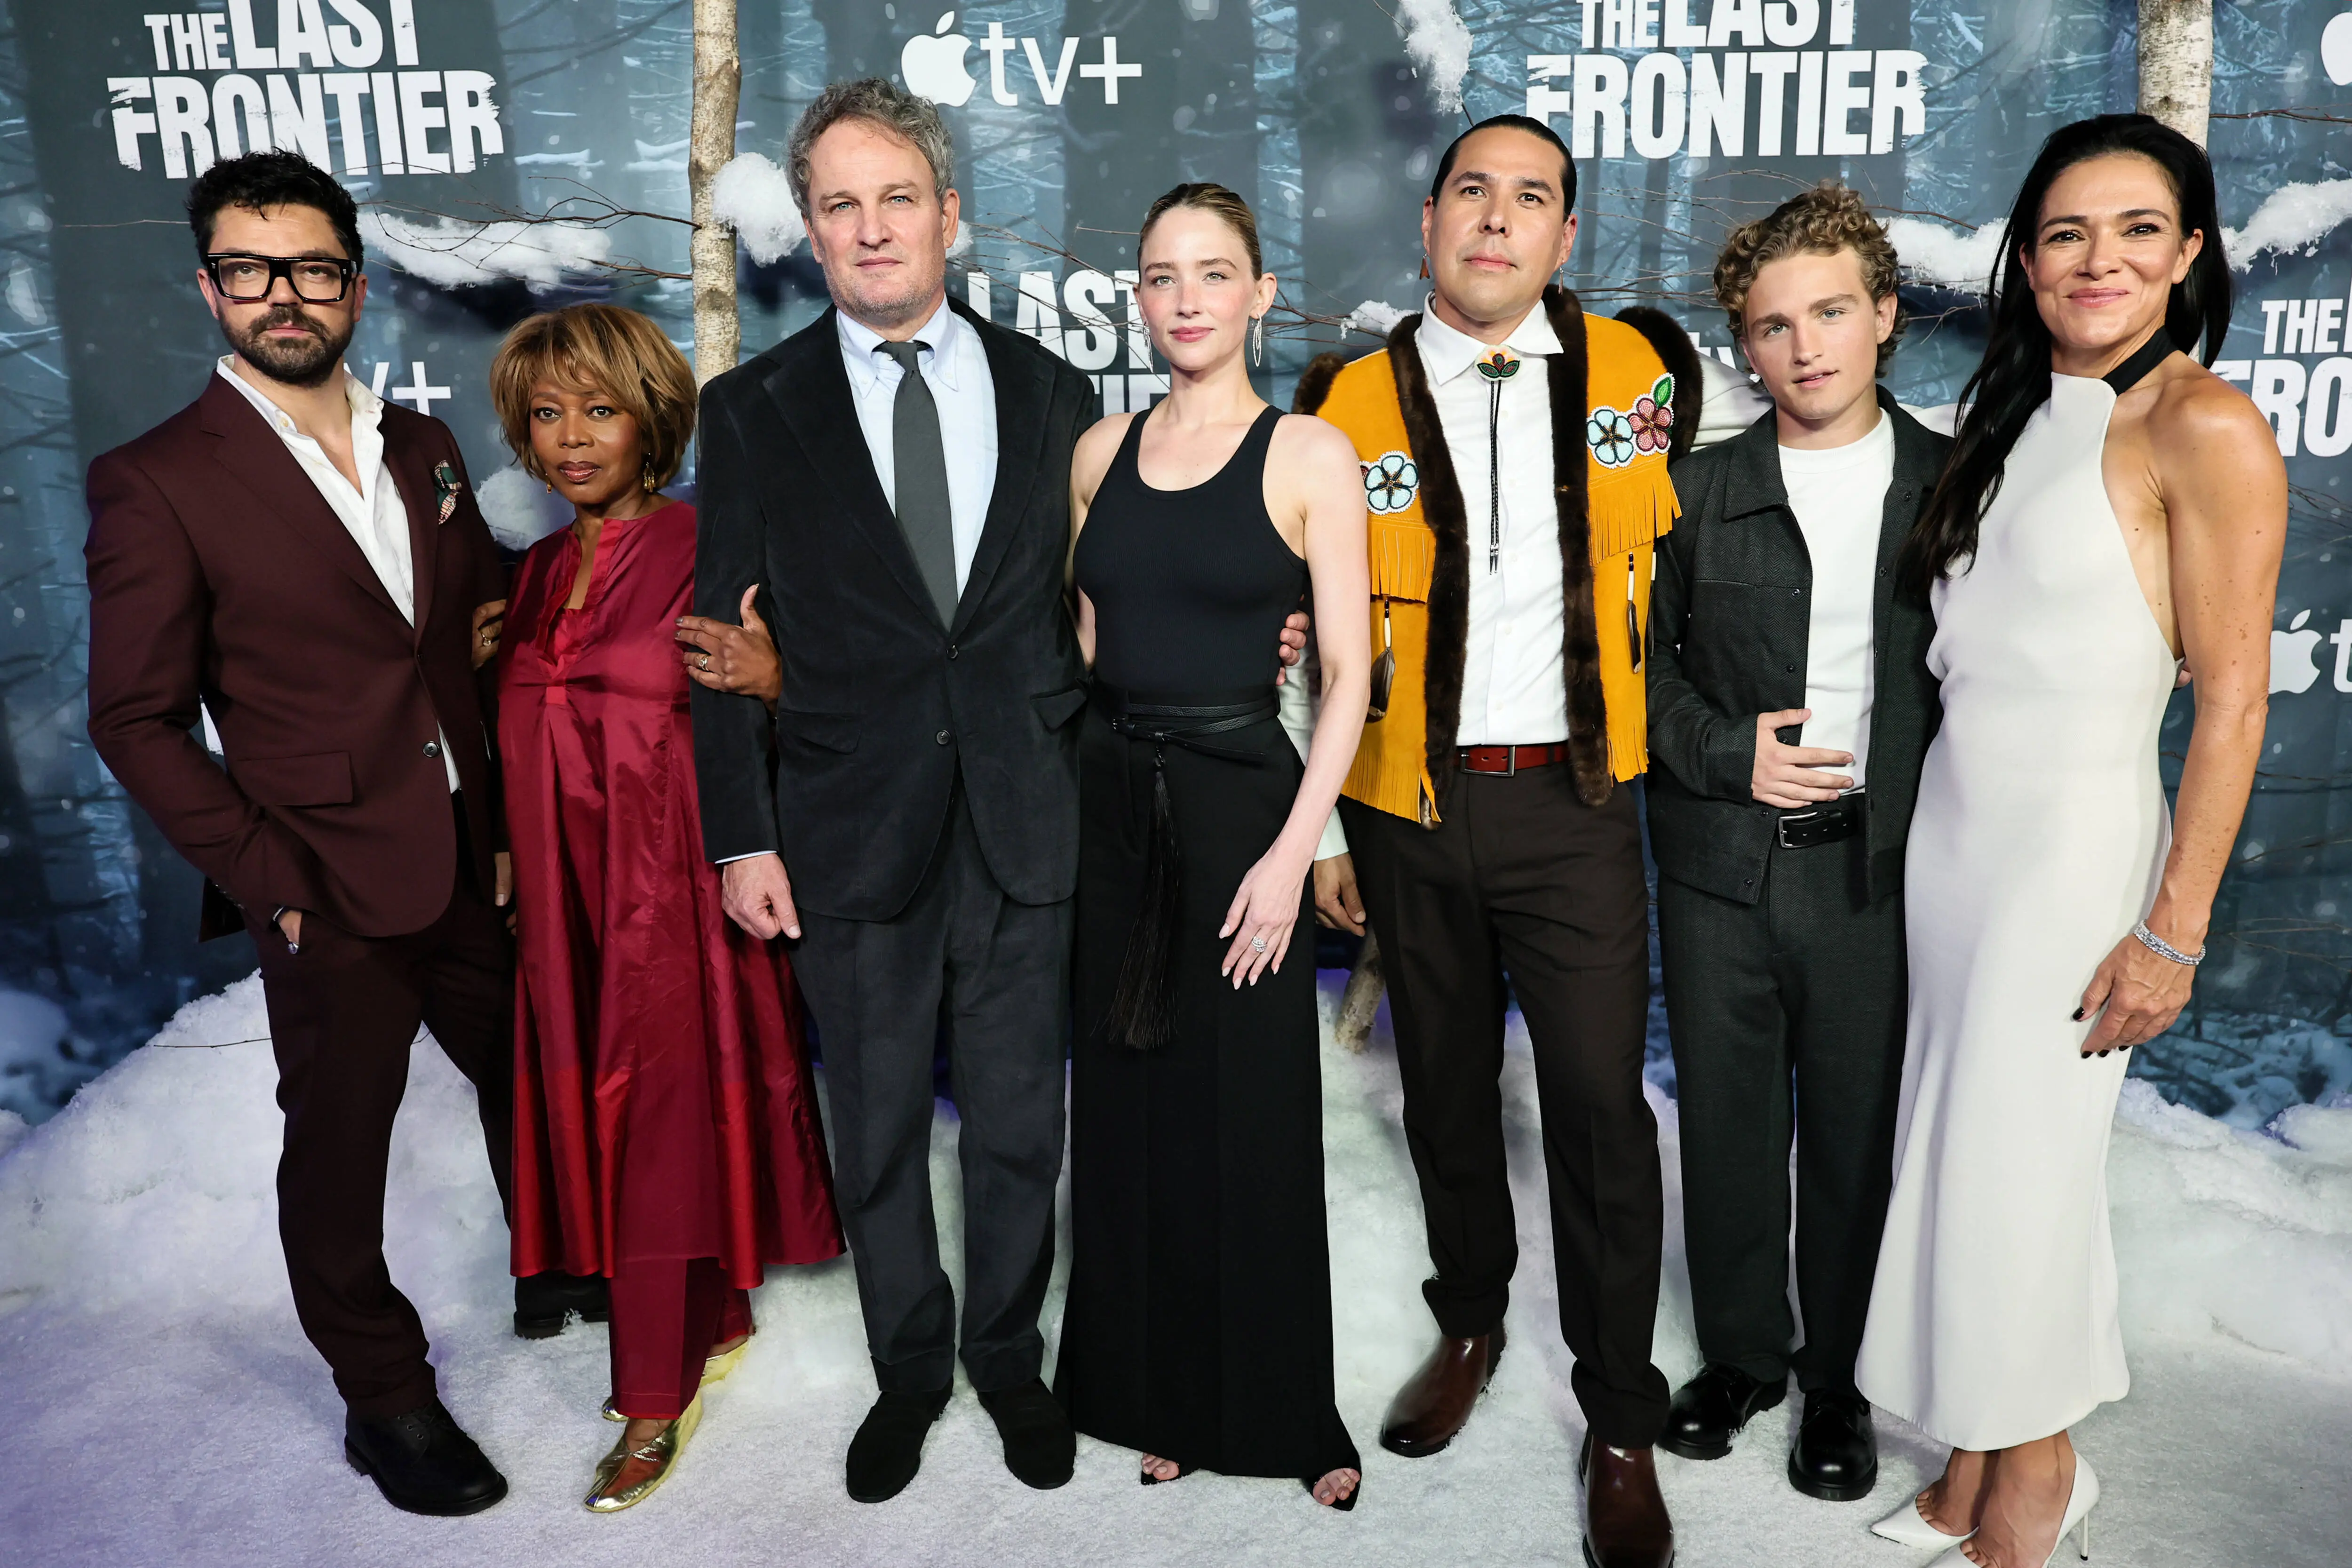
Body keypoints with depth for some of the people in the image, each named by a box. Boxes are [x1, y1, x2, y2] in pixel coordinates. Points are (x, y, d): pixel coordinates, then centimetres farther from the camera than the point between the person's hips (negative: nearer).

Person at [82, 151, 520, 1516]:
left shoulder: (424, 449, 7)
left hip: (481, 871, 5)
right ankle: (386, 1400, 32)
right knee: (340, 1152, 11)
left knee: (536, 1089, 20)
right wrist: (270, 881, -13)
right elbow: (138, 721, -8)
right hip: (335, 900, -5)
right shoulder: (157, 483, -9)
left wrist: (514, 820, 6)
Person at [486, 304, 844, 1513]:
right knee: (596, 1118, 14)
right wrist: (476, 663, 4)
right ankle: (717, 1320, 35)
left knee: (655, 1130, 1)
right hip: (565, 895, 7)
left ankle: (655, 1401, 18)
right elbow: (522, 734, 18)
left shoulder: (705, 552, -10)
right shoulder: (540, 572, 11)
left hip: (671, 888, -7)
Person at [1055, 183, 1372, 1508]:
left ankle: (1285, 1411, 26)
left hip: (1241, 801, -4)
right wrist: (1066, 805, 5)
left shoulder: (1310, 454, -4)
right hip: (1112, 801, 4)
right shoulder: (1103, 450, 9)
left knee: (1253, 1118, 5)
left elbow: (1350, 675, -8)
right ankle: (1158, 1396, 31)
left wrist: (1290, 855, -15)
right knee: (1129, 1106, 12)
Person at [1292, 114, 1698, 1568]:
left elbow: (1664, 551, 18)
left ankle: (1623, 1423, 20)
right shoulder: (1350, 400, -1)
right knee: (1446, 1094, 16)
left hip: (1573, 805, -1)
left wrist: (1650, 714, 11)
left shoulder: (1637, 368, 0)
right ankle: (1471, 1323, 40)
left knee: (1602, 1110, 1)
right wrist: (1323, 825, 2)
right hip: (1411, 807, 1)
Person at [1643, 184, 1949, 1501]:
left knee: (1859, 1139, 10)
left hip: (1878, 873, -1)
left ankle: (1842, 1381, 32)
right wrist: (1727, 754, -9)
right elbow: (1643, 656, 6)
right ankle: (1741, 1356, 34)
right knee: (1728, 1128, 12)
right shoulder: (1699, 492, 4)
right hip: (1721, 864, 1)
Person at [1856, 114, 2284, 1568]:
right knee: (1957, 1150, 12)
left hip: (2075, 844, -7)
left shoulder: (2205, 427, -11)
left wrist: (2173, 932, -14)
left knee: (2017, 1169, 2)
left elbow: (2232, 699, -13)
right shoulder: (2016, 418, 11)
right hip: (1950, 830, 7)